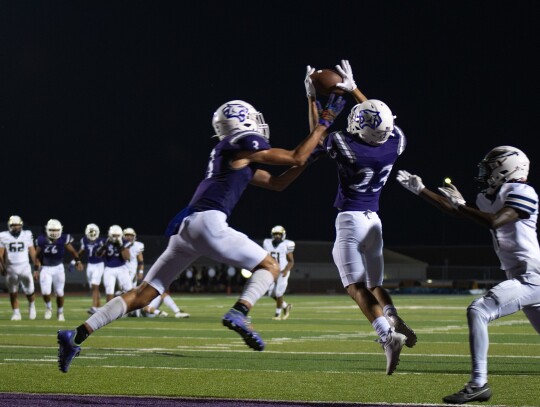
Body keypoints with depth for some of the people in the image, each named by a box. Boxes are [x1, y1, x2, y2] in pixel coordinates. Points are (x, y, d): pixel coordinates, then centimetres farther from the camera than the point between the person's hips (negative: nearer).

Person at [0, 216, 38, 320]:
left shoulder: (27, 235, 2)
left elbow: (32, 252, 6)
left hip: (25, 267, 0)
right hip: (11, 268, 0)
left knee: (29, 291, -3)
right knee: (13, 292, 4)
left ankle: (32, 305, 26)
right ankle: (16, 313, 15)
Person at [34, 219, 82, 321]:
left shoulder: (64, 239, -13)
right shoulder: (42, 240, -10)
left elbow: (72, 251, 0)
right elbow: (37, 256, 3)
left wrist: (78, 261, -10)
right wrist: (36, 269, 1)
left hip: (58, 268, 0)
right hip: (45, 269, 0)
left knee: (59, 292, 5)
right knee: (45, 292, -12)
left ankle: (60, 312, 27)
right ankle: (48, 307, 19)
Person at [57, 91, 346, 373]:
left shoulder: (239, 158, 29)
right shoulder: (243, 143, 3)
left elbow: (277, 183, 33)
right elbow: (296, 158, 3)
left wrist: (311, 156, 29)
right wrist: (324, 123, 12)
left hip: (185, 227, 9)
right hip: (208, 223, -9)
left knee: (144, 294, 9)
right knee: (270, 266, 5)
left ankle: (77, 335, 0)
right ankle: (239, 313, -22)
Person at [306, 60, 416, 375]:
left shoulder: (346, 147, -18)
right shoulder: (395, 144, -5)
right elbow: (379, 118, 17)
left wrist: (312, 98, 10)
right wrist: (353, 89, 19)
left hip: (350, 220, -6)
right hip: (374, 221, 6)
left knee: (356, 286, -6)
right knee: (375, 286, 15)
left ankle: (387, 335, -27)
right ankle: (395, 321, -15)